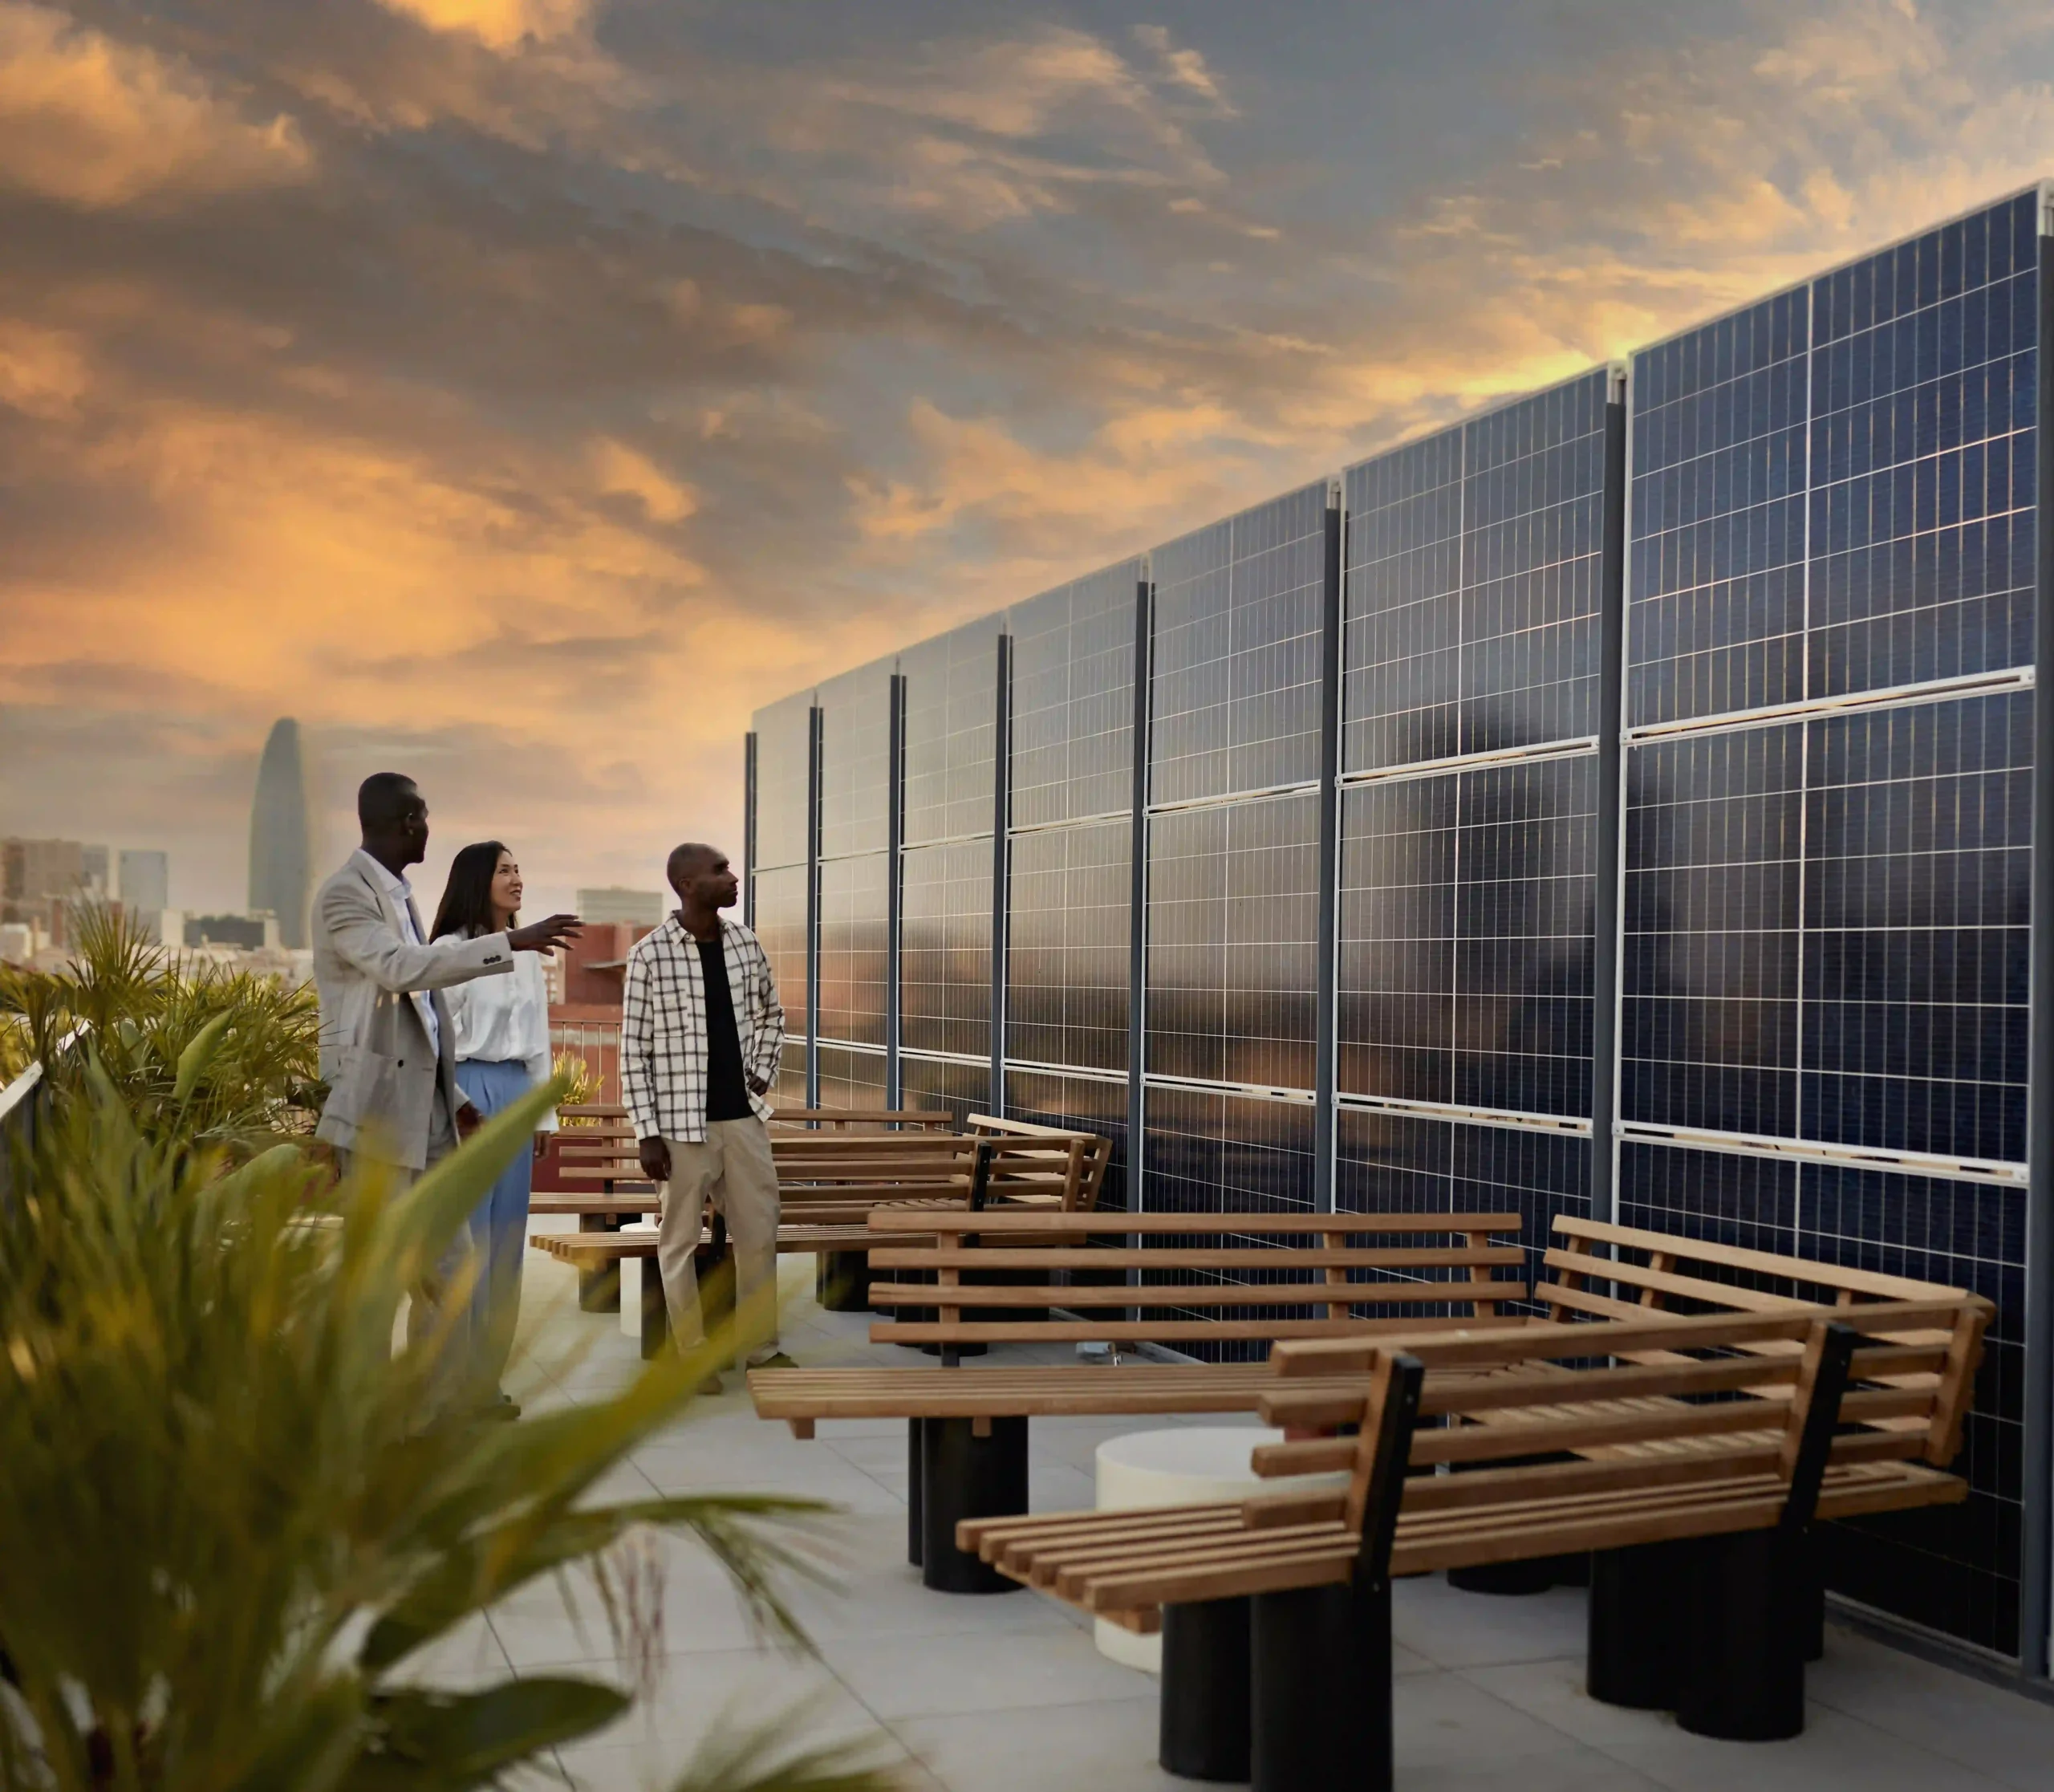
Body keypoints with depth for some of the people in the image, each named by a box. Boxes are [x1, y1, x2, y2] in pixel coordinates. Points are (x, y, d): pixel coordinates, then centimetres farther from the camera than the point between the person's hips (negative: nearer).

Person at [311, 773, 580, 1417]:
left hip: (426, 1108, 9)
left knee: (448, 1261, 11)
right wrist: (510, 942, -28)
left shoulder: (398, 895, 16)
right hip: (378, 1108, -9)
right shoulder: (344, 894, -11)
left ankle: (445, 1397, 19)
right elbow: (402, 968, -27)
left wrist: (451, 1095, 18)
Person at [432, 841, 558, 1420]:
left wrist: (544, 1112, 15)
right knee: (465, 1241, -5)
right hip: (468, 1091, -7)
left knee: (505, 1241, 8)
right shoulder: (452, 950, -6)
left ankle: (488, 1375, 16)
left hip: (516, 1095, 7)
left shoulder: (527, 956, 14)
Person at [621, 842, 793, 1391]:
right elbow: (634, 1050, -8)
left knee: (760, 1233, 10)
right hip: (683, 1123, -5)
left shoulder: (746, 943, 4)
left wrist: (763, 1074, 8)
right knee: (680, 1241, 5)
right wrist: (647, 1133, -11)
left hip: (744, 1117, 5)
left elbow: (771, 1016, 21)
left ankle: (763, 1346, 24)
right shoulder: (649, 955, -10)